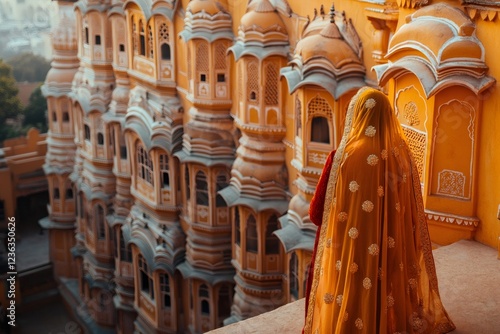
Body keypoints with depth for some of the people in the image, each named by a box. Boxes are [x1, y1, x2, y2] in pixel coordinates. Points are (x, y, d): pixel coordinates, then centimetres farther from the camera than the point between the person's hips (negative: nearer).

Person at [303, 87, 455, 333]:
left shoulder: (348, 155, -20)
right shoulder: (401, 152, -3)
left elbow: (319, 211, -11)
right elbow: (411, 209, 6)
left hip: (354, 249, -5)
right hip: (394, 246, 5)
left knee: (353, 291, 10)